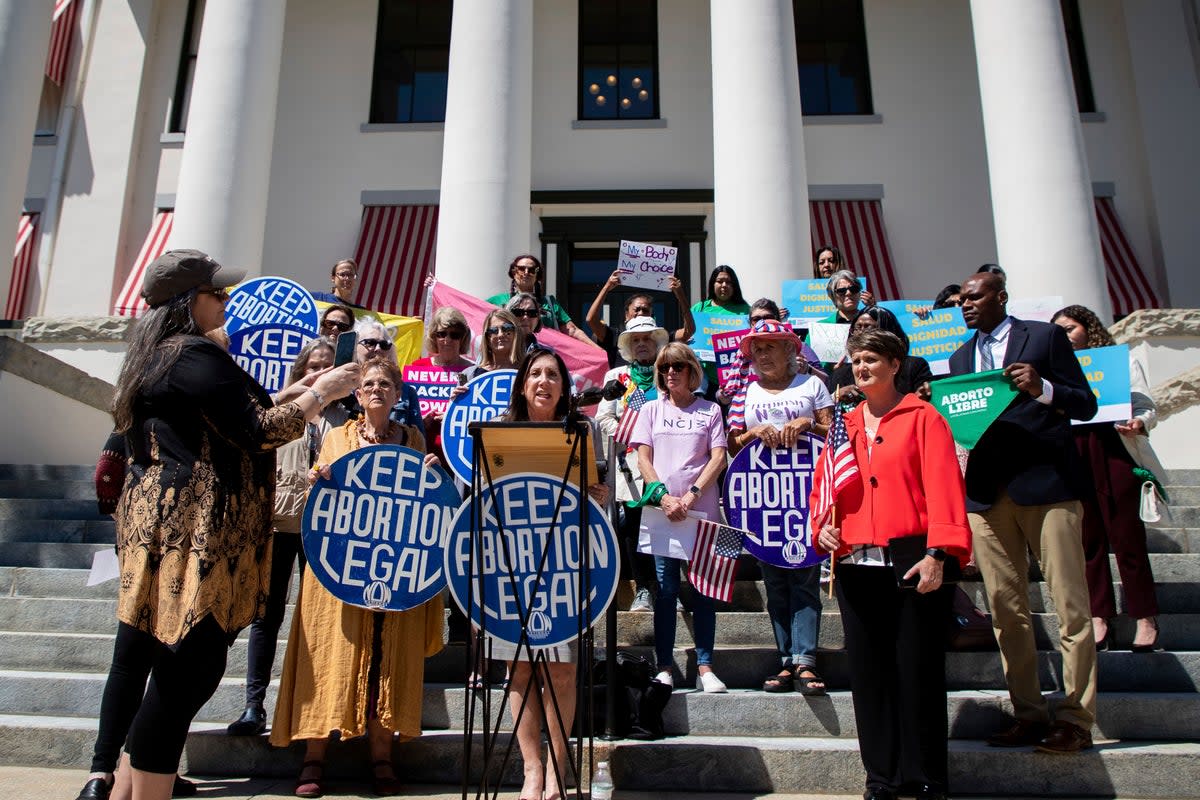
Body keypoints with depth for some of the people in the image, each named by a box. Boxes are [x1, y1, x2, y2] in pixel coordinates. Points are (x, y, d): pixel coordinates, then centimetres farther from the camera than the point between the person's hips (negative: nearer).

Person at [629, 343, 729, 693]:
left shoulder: (710, 410, 9)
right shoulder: (651, 410, 11)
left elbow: (719, 458, 1)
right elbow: (643, 459, 4)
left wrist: (692, 494, -13)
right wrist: (664, 496, -11)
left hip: (703, 511, 0)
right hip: (660, 511, 0)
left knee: (704, 589, 1)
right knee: (666, 590, 1)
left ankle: (704, 667, 8)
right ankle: (664, 667, 8)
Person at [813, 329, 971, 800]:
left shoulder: (922, 418, 1)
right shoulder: (842, 427, 16)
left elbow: (943, 487, -8)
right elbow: (822, 488, 19)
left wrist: (938, 553, -17)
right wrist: (821, 527, 0)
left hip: (913, 565, -5)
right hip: (855, 567, 5)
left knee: (919, 672, 1)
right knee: (869, 674, 9)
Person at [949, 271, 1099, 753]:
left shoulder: (1044, 337, 5)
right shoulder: (961, 358, 20)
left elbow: (1086, 405, 1)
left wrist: (1043, 388, -16)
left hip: (1046, 483, -4)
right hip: (987, 492, 5)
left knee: (1070, 604, -3)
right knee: (1005, 609, 5)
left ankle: (1076, 718, 4)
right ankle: (1029, 713, 13)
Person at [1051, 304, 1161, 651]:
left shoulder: (1121, 361, 10)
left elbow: (1148, 407, 5)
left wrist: (1137, 424, -15)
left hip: (1114, 456, -2)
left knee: (1127, 538, -2)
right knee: (1088, 540, 5)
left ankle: (1145, 618, 9)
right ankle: (1098, 616, 12)